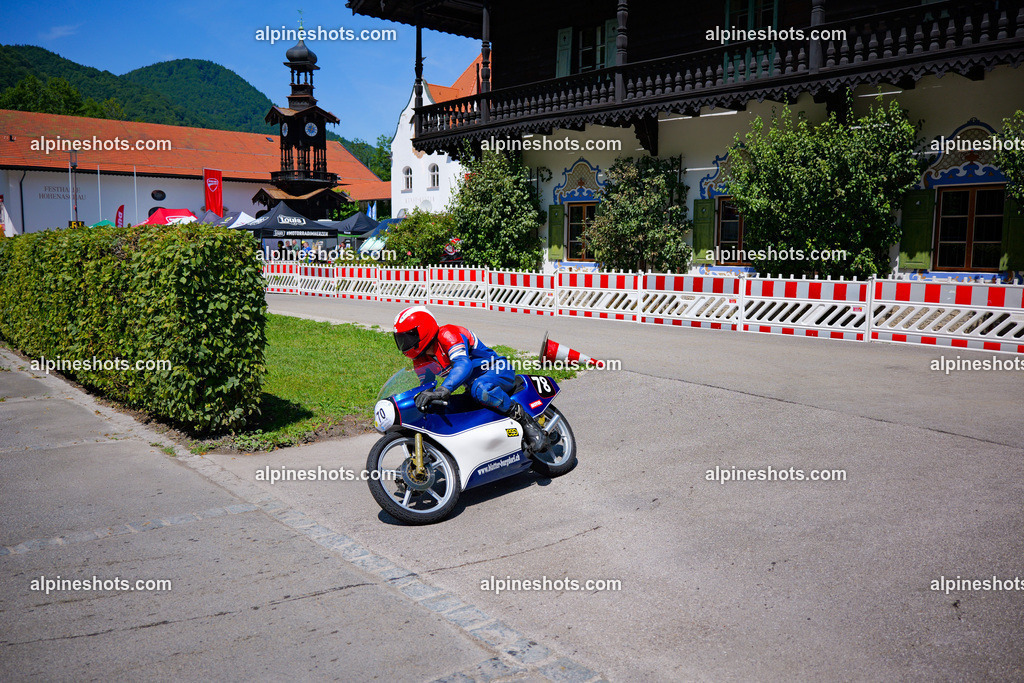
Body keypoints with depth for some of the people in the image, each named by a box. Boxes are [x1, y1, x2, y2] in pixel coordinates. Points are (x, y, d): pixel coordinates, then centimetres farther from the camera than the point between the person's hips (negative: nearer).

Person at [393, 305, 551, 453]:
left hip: (499, 371, -10)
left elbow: (463, 365, -42)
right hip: (473, 383, 10)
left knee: (480, 389, -42)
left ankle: (523, 418, -26)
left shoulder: (447, 334, -24)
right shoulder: (421, 360, 4)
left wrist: (443, 390, -55)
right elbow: (425, 387, 13)